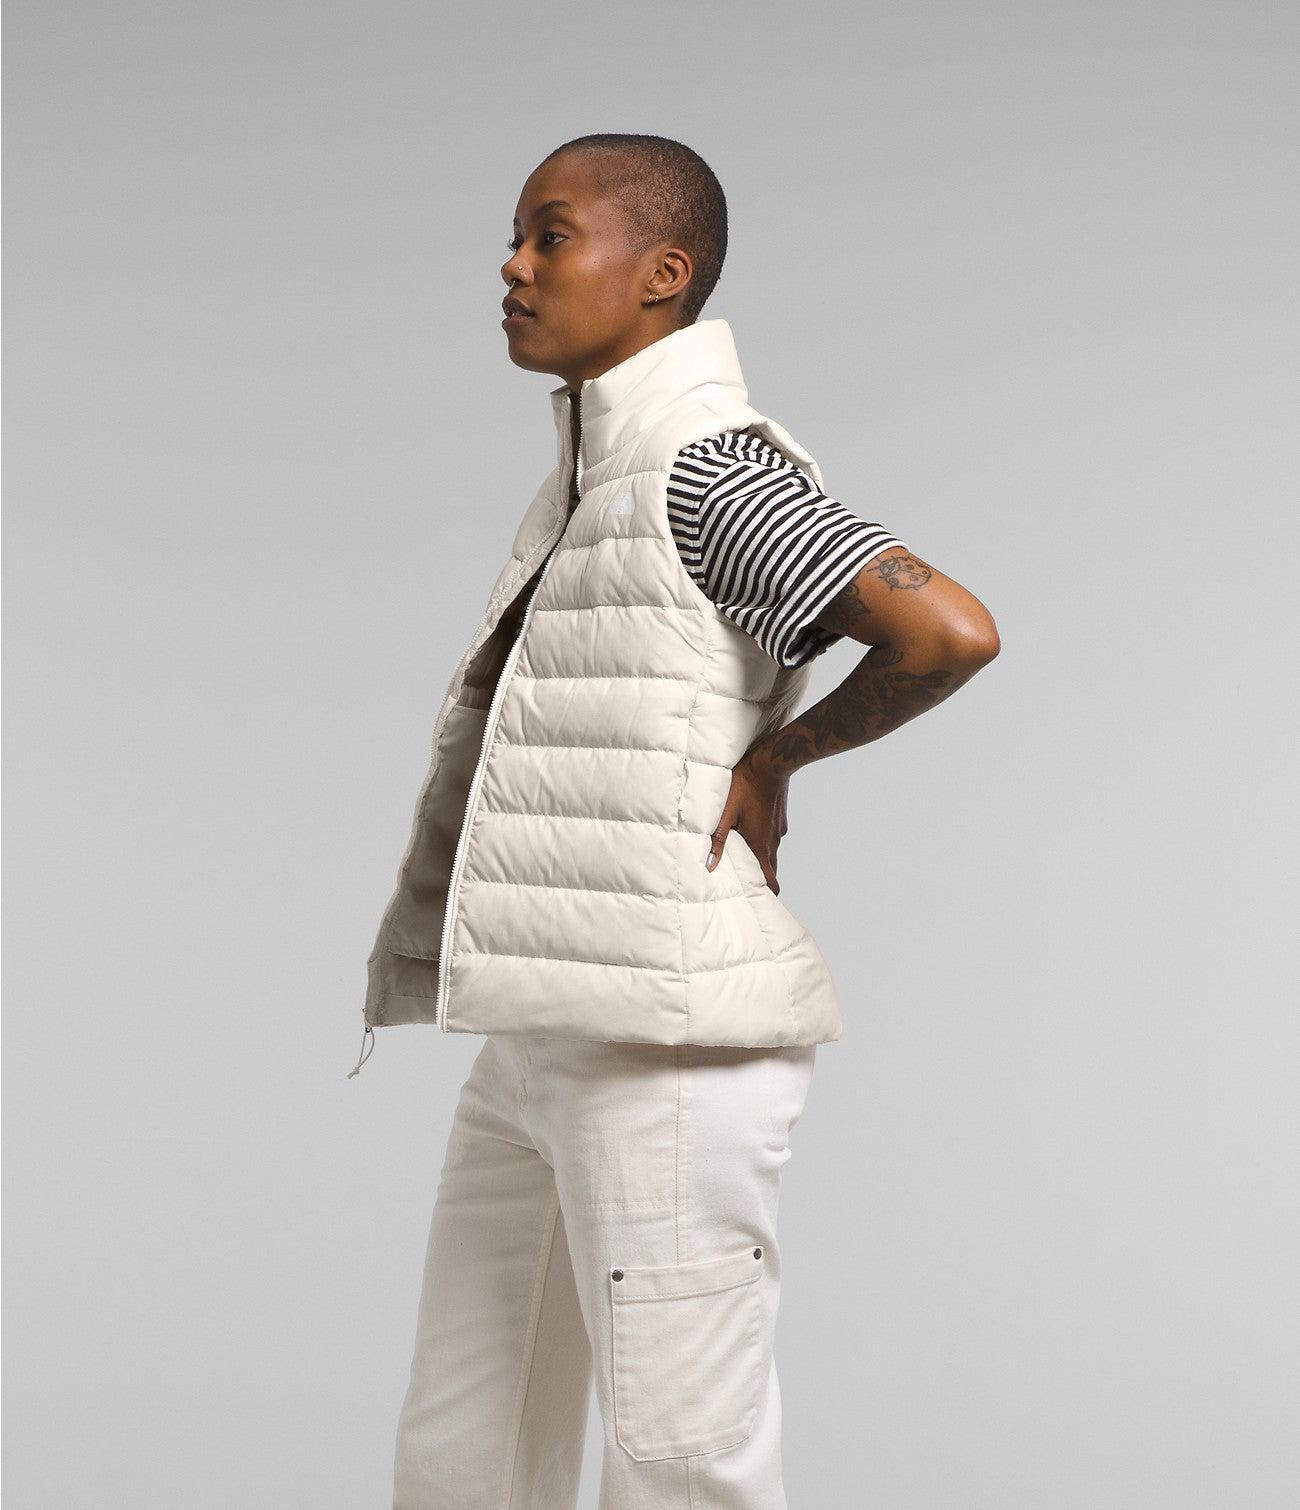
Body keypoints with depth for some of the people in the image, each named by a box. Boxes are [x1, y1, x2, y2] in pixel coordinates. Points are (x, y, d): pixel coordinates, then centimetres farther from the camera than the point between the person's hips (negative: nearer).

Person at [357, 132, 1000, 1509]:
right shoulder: (586, 489, 17)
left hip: (672, 1055, -10)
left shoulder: (711, 469, -12)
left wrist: (780, 757, -9)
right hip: (544, 1050, 10)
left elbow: (948, 630, -24)